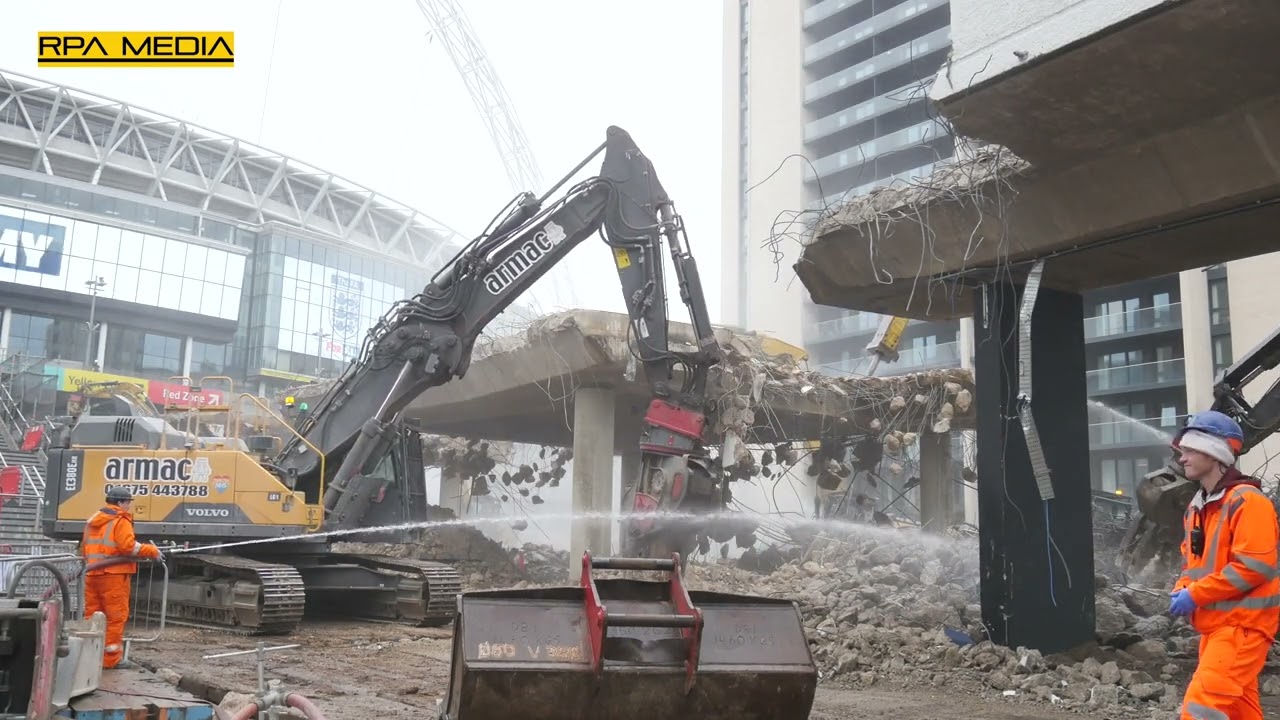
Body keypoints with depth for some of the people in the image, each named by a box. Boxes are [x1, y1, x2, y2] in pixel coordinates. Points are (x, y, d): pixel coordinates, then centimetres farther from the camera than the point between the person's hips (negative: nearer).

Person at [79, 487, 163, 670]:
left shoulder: (93, 520, 17)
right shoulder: (120, 521, -8)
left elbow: (84, 547, 20)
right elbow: (128, 546, -19)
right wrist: (152, 551, -12)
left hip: (92, 574, 8)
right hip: (113, 574, -8)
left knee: (93, 615, 12)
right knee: (116, 616, -2)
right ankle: (111, 659, 0)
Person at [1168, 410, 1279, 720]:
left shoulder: (1246, 500, -16)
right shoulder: (1197, 505, 13)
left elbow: (1254, 566, -23)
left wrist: (1195, 594, -20)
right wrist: (1182, 589, 2)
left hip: (1243, 623, -9)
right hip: (1216, 622, 9)